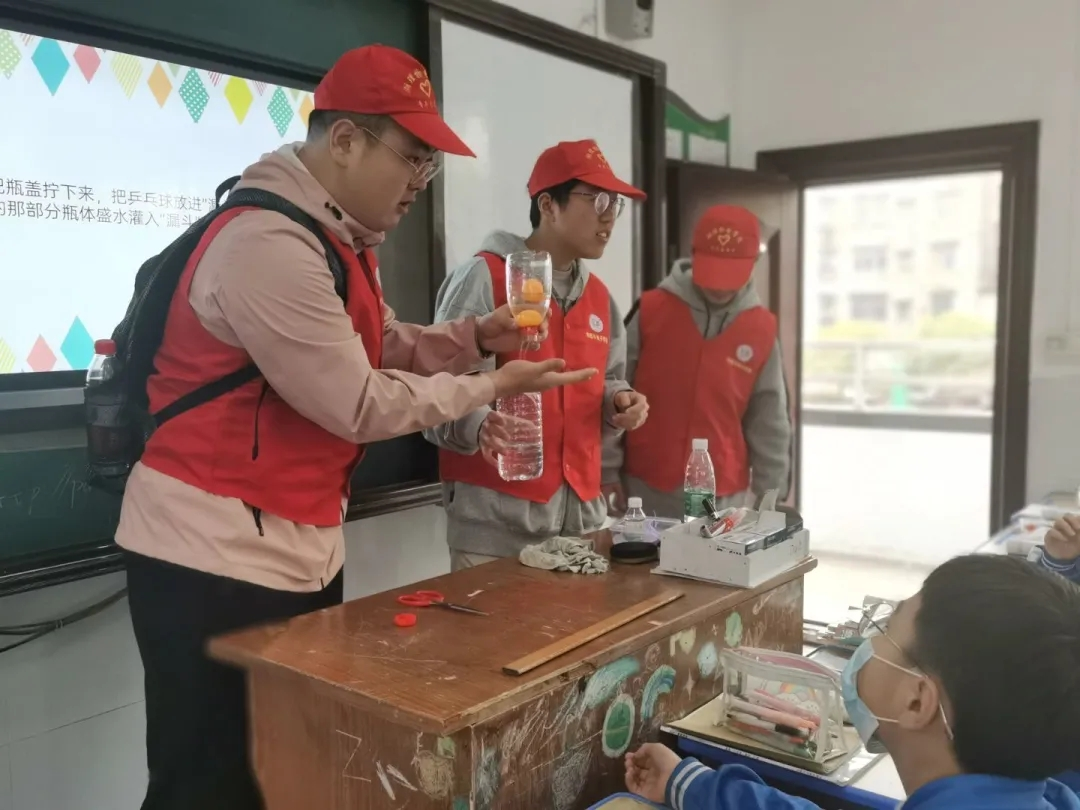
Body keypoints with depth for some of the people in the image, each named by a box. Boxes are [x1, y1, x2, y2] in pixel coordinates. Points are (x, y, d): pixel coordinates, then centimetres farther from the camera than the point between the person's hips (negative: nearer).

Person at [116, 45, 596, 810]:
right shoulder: (269, 242, -22)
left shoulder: (340, 239, 12)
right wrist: (490, 387, -9)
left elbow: (384, 346, 18)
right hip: (217, 555, -10)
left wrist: (473, 338, 1)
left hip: (302, 546, 10)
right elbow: (360, 405, -20)